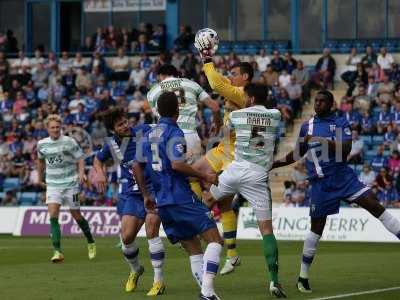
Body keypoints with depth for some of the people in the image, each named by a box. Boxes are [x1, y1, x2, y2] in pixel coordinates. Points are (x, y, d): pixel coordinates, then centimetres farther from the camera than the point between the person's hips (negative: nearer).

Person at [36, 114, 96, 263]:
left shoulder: (69, 142, -6)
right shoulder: (42, 144, 5)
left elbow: (80, 158, -4)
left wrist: (81, 173, -21)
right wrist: (40, 178, 29)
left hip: (70, 184, -2)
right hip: (53, 185, 2)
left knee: (76, 216, 6)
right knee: (53, 216, -15)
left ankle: (91, 243, 30)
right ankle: (57, 252, -18)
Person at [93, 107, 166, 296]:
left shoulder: (144, 132, -8)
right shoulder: (111, 145, 3)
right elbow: (98, 160, 22)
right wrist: (100, 173, 2)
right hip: (130, 194, 4)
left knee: (151, 231, -19)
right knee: (127, 237, -4)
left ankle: (159, 281, -11)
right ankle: (135, 270, 28)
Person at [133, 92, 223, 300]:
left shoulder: (150, 134, 16)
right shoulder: (174, 133, -8)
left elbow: (137, 166, 19)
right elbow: (177, 164, -20)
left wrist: (146, 195, 26)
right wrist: (205, 177, -12)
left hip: (162, 203, 8)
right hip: (182, 198, -8)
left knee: (194, 251, 10)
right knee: (215, 240, -7)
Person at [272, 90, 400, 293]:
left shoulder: (341, 123, 2)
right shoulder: (307, 126, 10)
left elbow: (345, 150, -14)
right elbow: (297, 155, 21)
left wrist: (322, 141, -23)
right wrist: (272, 164, 17)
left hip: (343, 176, 0)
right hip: (321, 183, 0)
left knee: (374, 205, -16)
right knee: (317, 229, 1)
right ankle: (303, 278, 11)